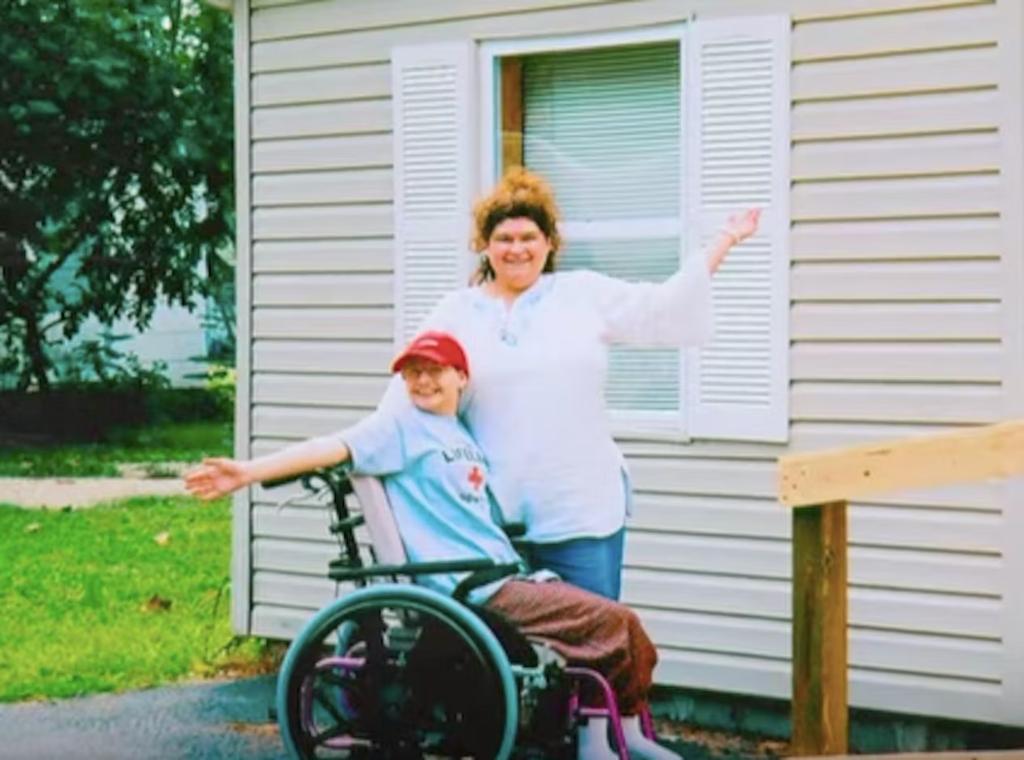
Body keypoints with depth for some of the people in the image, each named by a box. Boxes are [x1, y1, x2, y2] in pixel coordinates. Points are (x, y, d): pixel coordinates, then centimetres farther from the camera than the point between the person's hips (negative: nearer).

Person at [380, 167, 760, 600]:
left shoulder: (587, 296, 9)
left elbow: (666, 305, 9)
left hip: (583, 511, 0)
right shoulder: (456, 313, 9)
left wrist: (725, 239, 9)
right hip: (493, 516, 0)